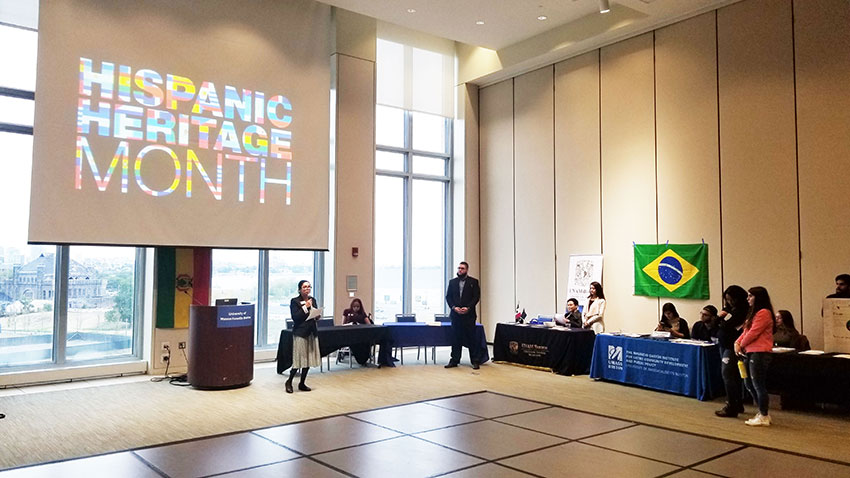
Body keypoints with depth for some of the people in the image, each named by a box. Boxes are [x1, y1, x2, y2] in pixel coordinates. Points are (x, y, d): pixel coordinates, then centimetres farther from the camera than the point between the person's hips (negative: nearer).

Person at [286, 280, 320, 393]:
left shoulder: (313, 300, 11)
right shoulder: (295, 301, -6)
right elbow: (295, 317, -15)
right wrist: (305, 307, -17)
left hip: (312, 332, 6)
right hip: (300, 333, -6)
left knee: (309, 359, 8)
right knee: (300, 359, -6)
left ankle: (302, 383, 19)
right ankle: (289, 382, 12)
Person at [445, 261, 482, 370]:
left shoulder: (473, 282, 4)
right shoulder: (452, 282, 13)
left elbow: (476, 297, -2)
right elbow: (448, 297, 9)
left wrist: (468, 308, -14)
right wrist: (454, 307, -7)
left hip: (469, 314, -3)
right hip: (455, 314, 3)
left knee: (471, 338, -2)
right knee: (455, 338, 6)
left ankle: (475, 361, 3)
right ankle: (454, 360, 13)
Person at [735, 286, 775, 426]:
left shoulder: (763, 313, -14)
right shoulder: (754, 312, 19)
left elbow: (753, 333, -17)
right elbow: (746, 331, 17)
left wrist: (742, 345, -4)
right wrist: (737, 342, 1)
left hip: (759, 353, -10)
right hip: (750, 353, 10)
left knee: (758, 385, -4)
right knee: (749, 384, 15)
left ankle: (763, 417, 6)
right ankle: (762, 413, 25)